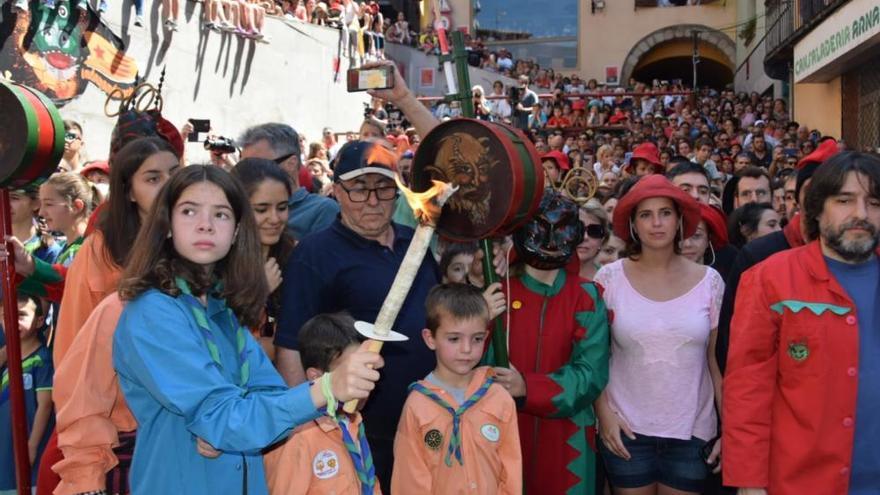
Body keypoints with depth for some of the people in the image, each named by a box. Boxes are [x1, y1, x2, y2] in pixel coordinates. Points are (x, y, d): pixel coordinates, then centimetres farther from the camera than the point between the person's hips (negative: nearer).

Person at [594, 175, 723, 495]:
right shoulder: (610, 277, -5)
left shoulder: (709, 281, -2)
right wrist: (603, 412, -7)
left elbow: (719, 360, 2)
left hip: (692, 430, 1)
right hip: (626, 429, -1)